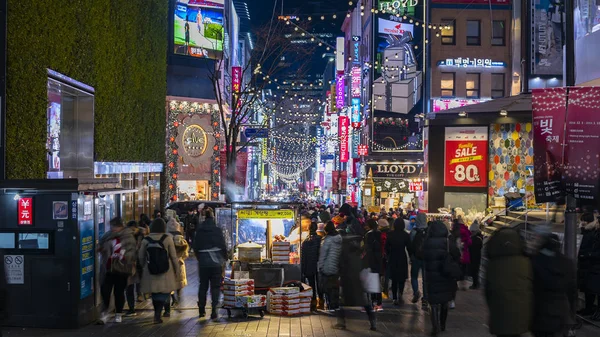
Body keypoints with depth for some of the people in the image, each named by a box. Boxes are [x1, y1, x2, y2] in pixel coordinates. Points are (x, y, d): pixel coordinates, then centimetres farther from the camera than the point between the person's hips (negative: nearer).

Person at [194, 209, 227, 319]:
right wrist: (224, 258, 10)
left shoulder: (199, 231, 0)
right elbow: (223, 246, -5)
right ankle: (214, 311, -6)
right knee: (215, 287, 2)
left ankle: (201, 310, 23)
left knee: (203, 286, 14)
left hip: (203, 262, 2)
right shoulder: (217, 230, -7)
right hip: (216, 262, -2)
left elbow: (195, 247, 4)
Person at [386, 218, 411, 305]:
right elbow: (409, 248, -5)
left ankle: (395, 298, 10)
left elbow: (386, 247, 1)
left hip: (392, 259, 2)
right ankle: (400, 293, -12)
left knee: (394, 280, 11)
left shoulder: (390, 234, -3)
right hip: (402, 259, -2)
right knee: (402, 278, 11)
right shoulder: (405, 235, -9)